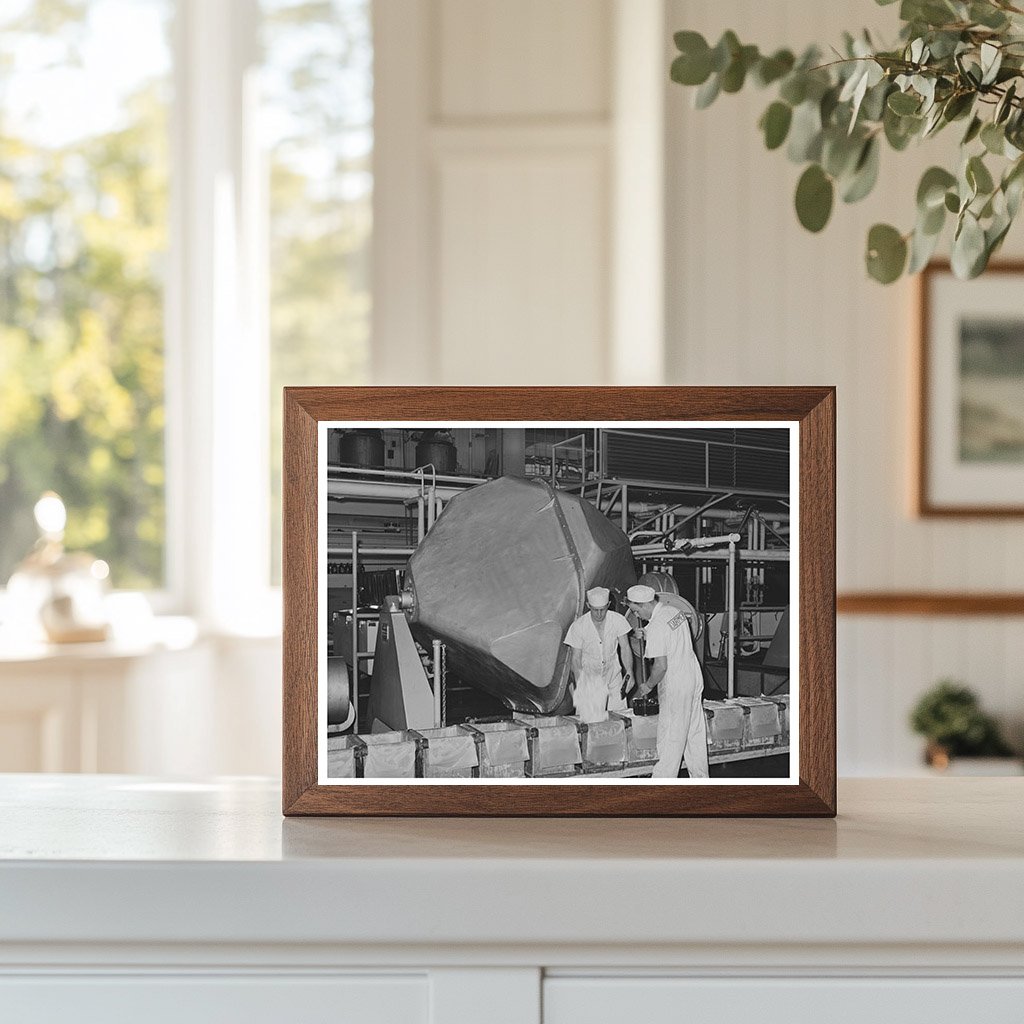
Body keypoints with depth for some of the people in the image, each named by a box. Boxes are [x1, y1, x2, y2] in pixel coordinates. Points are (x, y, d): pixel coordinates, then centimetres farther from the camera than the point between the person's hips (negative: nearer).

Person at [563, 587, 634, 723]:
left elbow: (625, 648, -7)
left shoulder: (618, 621, -10)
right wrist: (578, 686, -15)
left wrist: (629, 672, -22)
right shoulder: (578, 626, -14)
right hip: (589, 678, -2)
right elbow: (576, 659, -8)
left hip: (613, 675, 2)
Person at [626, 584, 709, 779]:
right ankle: (700, 777, 25)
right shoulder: (674, 611, 5)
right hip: (694, 677, 9)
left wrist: (648, 686, -8)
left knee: (670, 740, -2)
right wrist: (645, 635, 13)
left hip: (675, 686, -9)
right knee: (695, 733, 16)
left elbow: (661, 665, -23)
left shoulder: (656, 626, -22)